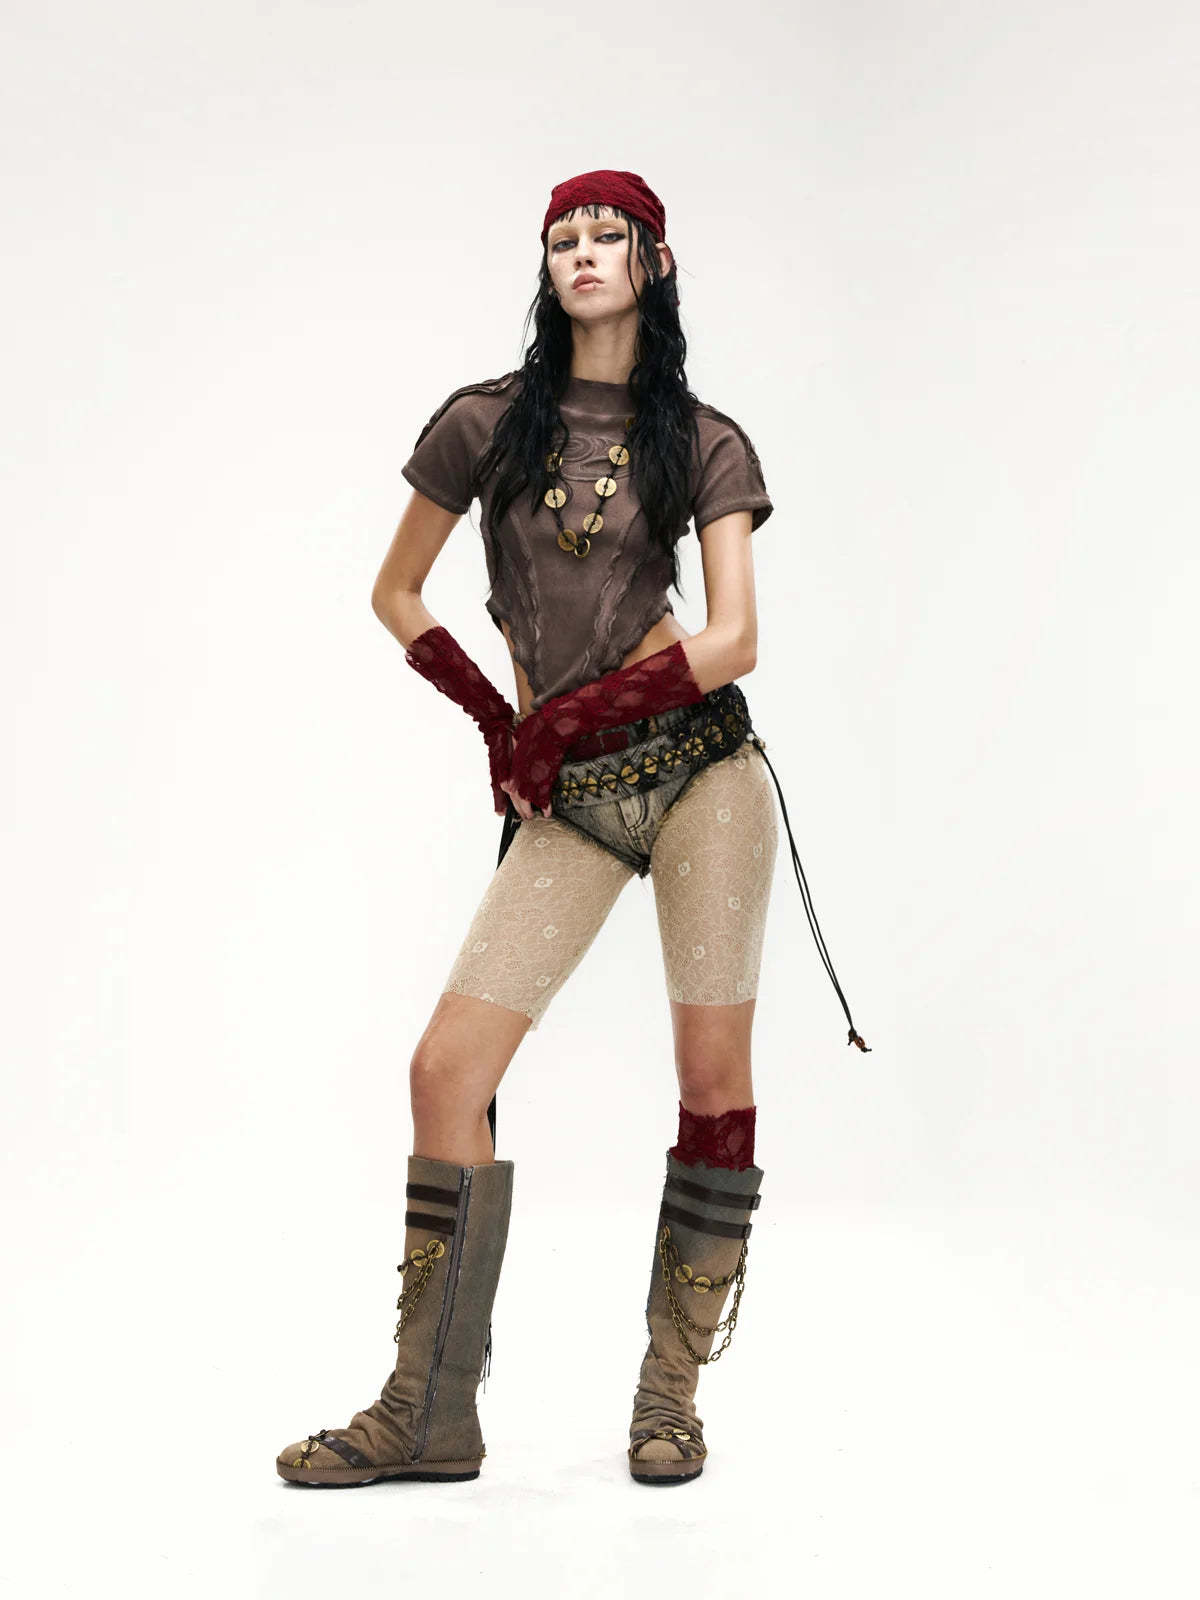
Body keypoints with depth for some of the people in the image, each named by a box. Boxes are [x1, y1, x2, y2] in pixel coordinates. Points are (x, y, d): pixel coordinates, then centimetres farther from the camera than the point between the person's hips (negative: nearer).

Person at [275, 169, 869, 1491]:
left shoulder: (704, 442, 6)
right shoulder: (484, 423, 9)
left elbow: (736, 640, -3)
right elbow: (395, 594, 17)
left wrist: (573, 715, -11)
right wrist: (494, 722, 7)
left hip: (700, 761, -1)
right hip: (566, 796, 2)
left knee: (712, 1070, -2)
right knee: (448, 1068, -5)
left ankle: (670, 1396, 13)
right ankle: (430, 1414, 6)